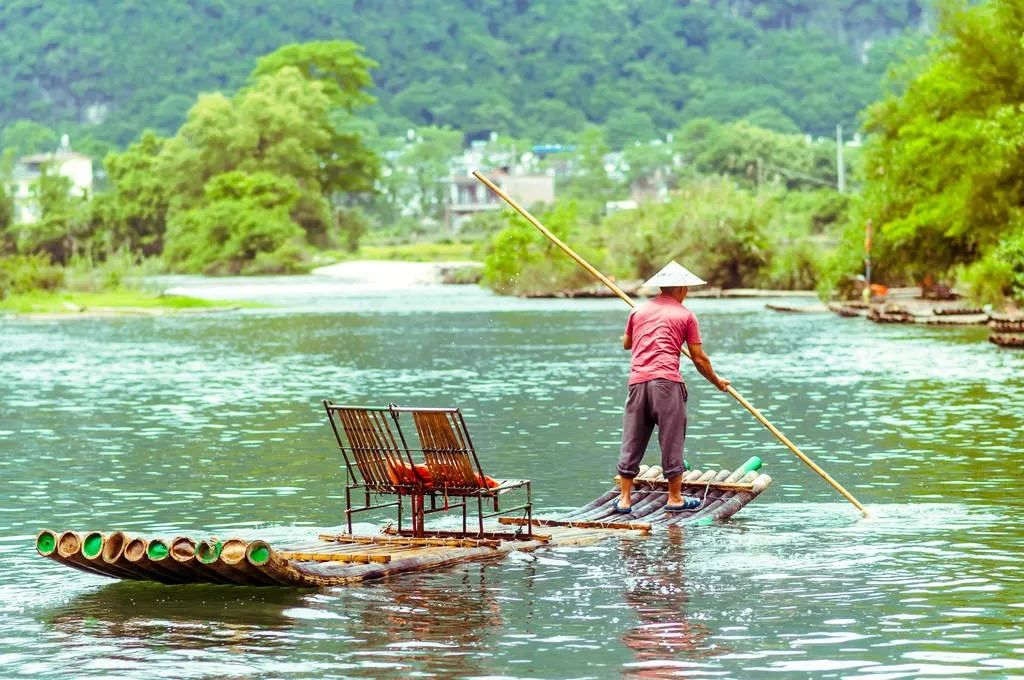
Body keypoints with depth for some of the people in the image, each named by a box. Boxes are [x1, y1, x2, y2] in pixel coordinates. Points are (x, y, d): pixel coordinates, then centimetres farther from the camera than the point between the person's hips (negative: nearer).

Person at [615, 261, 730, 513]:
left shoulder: (639, 311, 16)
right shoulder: (685, 315, 6)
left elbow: (626, 344, 32)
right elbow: (699, 358, 6)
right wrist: (717, 381, 20)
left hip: (637, 381, 4)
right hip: (667, 381, -4)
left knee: (632, 442, 7)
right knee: (671, 441, 4)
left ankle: (625, 498, 6)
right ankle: (675, 497, 9)